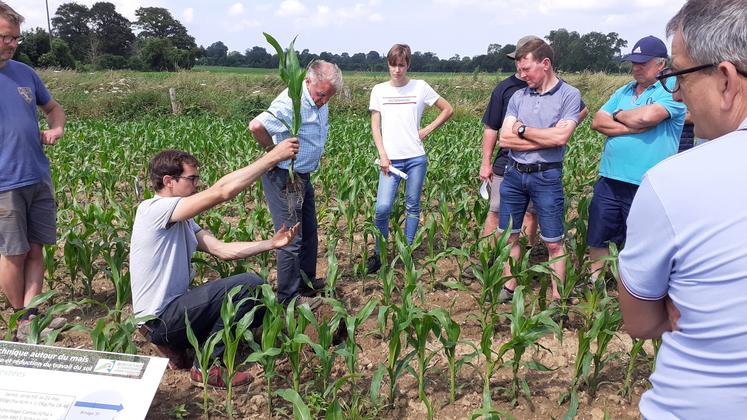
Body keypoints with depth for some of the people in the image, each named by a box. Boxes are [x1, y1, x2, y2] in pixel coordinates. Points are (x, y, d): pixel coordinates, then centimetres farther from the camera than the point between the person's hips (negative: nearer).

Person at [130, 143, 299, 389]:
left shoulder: (183, 221, 12)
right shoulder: (153, 209, -17)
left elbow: (223, 250, 3)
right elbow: (222, 191, -28)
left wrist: (271, 244, -7)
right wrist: (273, 157, -26)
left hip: (174, 308, 10)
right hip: (160, 319, -10)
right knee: (251, 285, -18)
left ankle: (177, 346, 12)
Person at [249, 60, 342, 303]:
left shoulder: (320, 102, 5)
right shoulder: (292, 102, -25)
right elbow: (256, 126, -38)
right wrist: (274, 151, -22)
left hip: (303, 176, 10)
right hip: (284, 179, -10)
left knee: (309, 234, 19)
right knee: (291, 240, -4)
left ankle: (307, 283, 36)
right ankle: (287, 299, 9)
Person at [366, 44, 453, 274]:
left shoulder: (420, 87, 3)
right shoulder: (379, 90, 5)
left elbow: (448, 110, 10)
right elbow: (375, 126, 4)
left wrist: (428, 129, 1)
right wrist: (383, 155, -7)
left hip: (416, 158, 0)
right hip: (390, 159, 0)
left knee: (412, 207, 7)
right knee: (383, 207, -11)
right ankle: (379, 253, 8)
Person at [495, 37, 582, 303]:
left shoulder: (569, 95, -5)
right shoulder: (518, 96, 5)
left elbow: (560, 137, -20)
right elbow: (505, 139, -5)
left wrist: (522, 129, -9)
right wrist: (545, 139, -13)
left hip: (547, 177, -4)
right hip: (514, 174, 5)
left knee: (554, 243, 4)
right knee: (509, 236, 14)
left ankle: (557, 299, 16)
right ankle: (509, 289, 29)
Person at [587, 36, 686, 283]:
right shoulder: (624, 92, 14)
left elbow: (647, 116, -23)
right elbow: (597, 122, 4)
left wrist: (618, 115, -3)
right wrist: (633, 126, -10)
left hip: (645, 187, -6)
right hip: (609, 180, 6)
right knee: (597, 240, 14)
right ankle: (594, 282, 32)